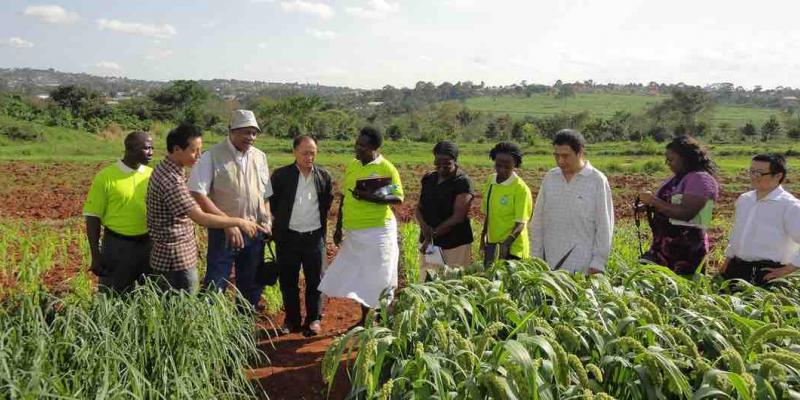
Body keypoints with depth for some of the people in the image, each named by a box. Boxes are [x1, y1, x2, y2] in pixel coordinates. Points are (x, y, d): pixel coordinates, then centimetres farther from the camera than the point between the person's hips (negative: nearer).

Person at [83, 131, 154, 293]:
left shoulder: (151, 175, 3)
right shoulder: (105, 177, -8)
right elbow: (93, 217, -5)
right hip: (117, 246, -3)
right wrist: (95, 256, -7)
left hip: (148, 245, 3)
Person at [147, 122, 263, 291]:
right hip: (177, 261, -10)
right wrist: (239, 222, -21)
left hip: (166, 256, 10)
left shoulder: (163, 169, 7)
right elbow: (201, 218, -28)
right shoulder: (172, 180, -24)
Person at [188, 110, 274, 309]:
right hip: (224, 232, -5)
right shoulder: (212, 156, -10)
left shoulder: (260, 157, 7)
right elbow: (197, 195, -15)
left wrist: (267, 221, 2)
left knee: (252, 285, 15)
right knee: (214, 286, -1)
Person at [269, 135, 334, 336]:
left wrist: (319, 221, 11)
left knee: (315, 280, 6)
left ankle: (313, 320, 20)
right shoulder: (280, 175, -5)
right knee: (288, 281, 9)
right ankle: (291, 320, 23)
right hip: (287, 237, 0)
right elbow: (273, 203, 6)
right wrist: (283, 220, 9)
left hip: (314, 236, 1)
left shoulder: (324, 176, 0)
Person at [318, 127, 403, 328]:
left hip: (378, 230, -6)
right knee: (360, 276, 13)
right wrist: (338, 228, 15)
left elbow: (398, 198, -15)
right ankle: (364, 320, 28)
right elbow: (344, 198, 15)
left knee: (379, 277, 0)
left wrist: (369, 197, -25)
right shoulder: (351, 166, 10)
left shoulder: (386, 168, -8)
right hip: (354, 232, 6)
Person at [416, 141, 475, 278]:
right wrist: (424, 226, -11)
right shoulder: (428, 179, 10)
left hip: (454, 245, -5)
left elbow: (458, 217, -14)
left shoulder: (463, 183, -8)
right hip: (427, 242, 6)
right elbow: (418, 208, 10)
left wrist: (434, 234, -16)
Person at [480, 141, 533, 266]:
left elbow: (520, 223, -17)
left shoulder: (521, 188, -14)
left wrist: (506, 244, -30)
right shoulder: (491, 181, 6)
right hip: (492, 244, 6)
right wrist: (483, 236, 20)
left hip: (512, 246, -6)